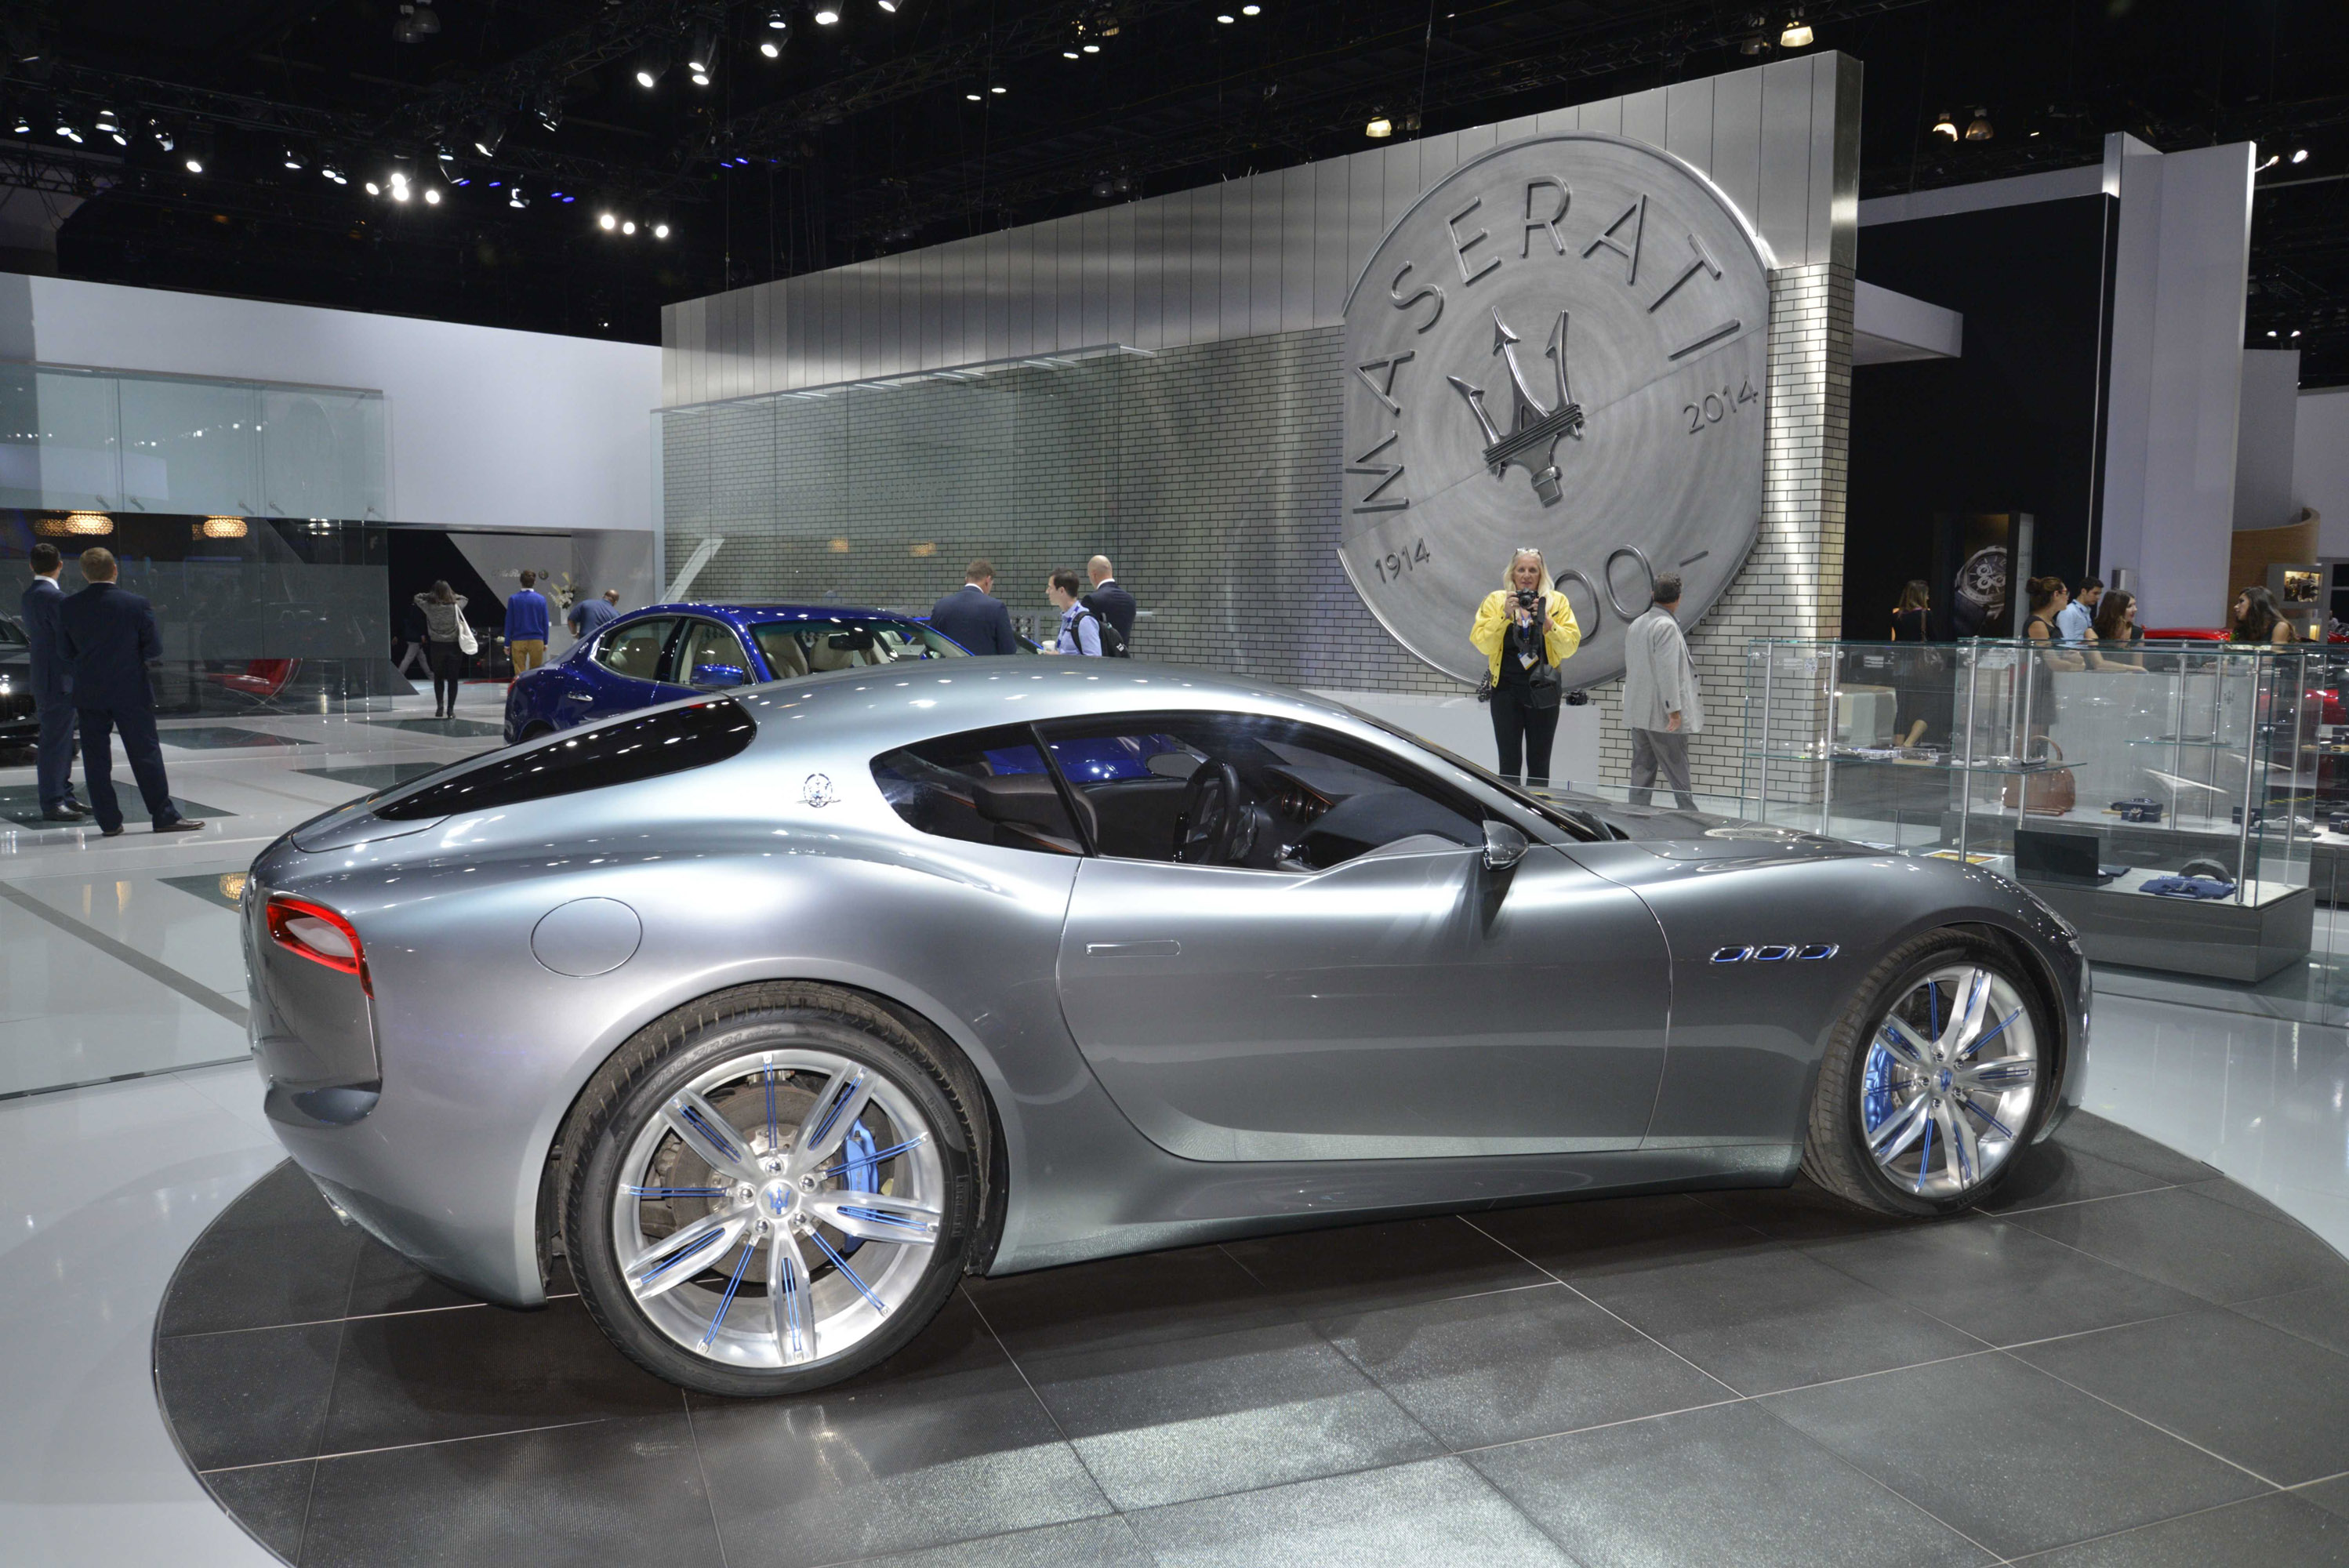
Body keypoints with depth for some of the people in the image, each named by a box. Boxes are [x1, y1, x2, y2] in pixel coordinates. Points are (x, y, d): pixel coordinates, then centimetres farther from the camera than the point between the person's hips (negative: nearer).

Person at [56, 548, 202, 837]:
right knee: (146, 754, 3)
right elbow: (154, 649, -5)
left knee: (96, 758, 8)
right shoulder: (136, 604, -9)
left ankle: (109, 821, 9)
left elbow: (65, 650, 7)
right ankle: (164, 816, 5)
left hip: (88, 694, 2)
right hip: (131, 692, -2)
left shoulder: (69, 607, -2)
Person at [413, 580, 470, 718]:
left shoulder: (430, 607, -8)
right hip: (454, 645, 0)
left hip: (437, 646, 0)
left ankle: (440, 705, 3)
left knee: (438, 677, 16)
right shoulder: (456, 606, -8)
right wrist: (451, 595, 8)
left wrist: (431, 595, 9)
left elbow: (417, 598, 12)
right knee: (453, 678, 5)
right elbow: (464, 598, 14)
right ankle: (450, 709, 3)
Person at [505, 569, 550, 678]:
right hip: (537, 640, 1)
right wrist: (545, 642, 13)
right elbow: (545, 623, 4)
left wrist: (507, 644, 4)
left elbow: (509, 623, -1)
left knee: (520, 673, 1)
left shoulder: (514, 599, -4)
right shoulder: (541, 599, -1)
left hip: (518, 641, -1)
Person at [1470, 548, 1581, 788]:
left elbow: (1570, 647, -3)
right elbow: (1482, 644, -6)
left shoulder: (1557, 601, 6)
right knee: (1509, 762, -1)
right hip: (1506, 690, 0)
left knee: (1539, 763, 5)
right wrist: (1505, 615, -16)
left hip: (1543, 690, 1)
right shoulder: (1495, 600, 5)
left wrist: (1546, 621, -16)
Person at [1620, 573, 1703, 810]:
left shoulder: (1636, 625, 13)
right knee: (1678, 775, -3)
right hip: (1661, 714, -8)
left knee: (1641, 772, 8)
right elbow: (1667, 670, -20)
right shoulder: (1667, 626, -13)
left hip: (1638, 714, 8)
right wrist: (1674, 709, -20)